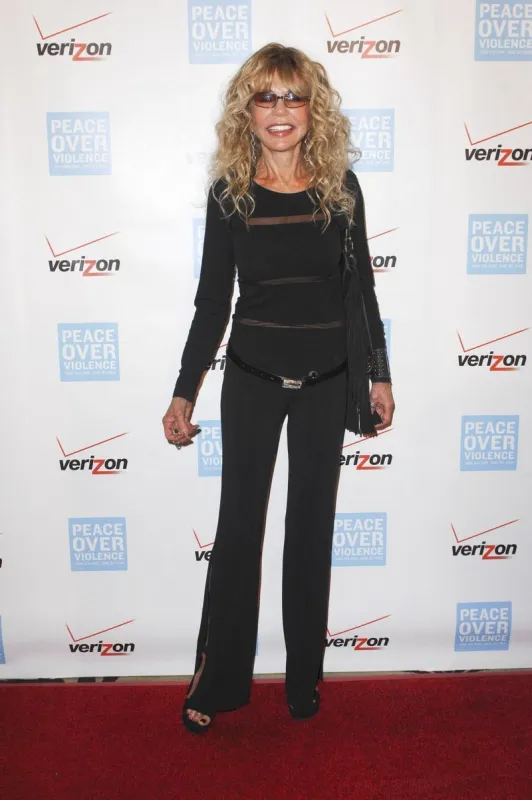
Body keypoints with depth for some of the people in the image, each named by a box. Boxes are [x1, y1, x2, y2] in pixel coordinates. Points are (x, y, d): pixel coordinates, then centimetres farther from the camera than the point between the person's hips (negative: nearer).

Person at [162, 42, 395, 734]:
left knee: (312, 526, 11)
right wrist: (184, 392, -2)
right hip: (252, 378, -1)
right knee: (239, 525, 7)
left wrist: (378, 374, 3)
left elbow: (360, 287, 4)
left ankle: (304, 679, 30)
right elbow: (213, 299, -1)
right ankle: (219, 679, 26)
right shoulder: (229, 191, -3)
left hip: (327, 381, 1)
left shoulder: (340, 185, -1)